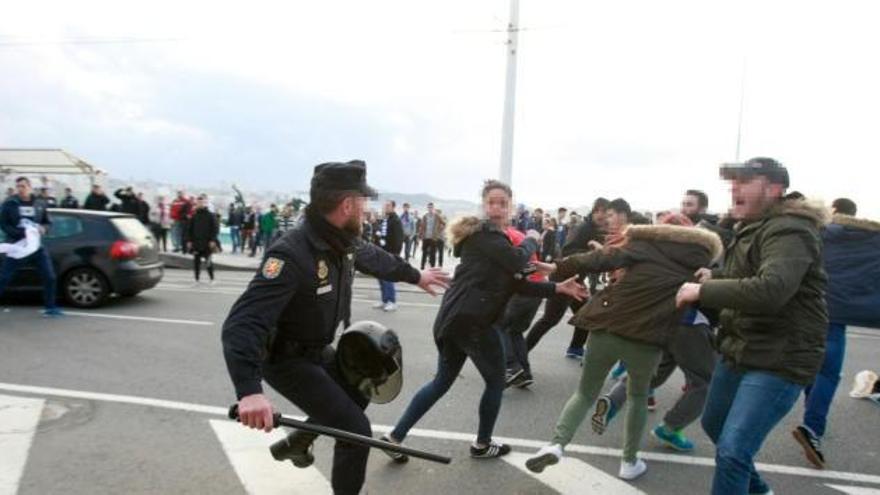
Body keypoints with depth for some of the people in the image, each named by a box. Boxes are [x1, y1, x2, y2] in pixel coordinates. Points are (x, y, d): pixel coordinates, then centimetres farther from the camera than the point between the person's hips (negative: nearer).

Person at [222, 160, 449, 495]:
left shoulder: (344, 242, -6)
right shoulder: (292, 255, -34)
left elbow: (375, 258, 17)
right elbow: (243, 323, -40)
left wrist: (415, 276, 31)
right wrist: (249, 390, -53)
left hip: (318, 352, 9)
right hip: (286, 360, -9)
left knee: (361, 390, 27)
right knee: (356, 430, -9)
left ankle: (298, 440, 45)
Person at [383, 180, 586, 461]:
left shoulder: (496, 238, 22)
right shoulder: (485, 232, -7)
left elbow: (517, 283, 15)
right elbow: (517, 261, -18)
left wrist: (558, 288, 9)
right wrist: (532, 240, 2)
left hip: (454, 317, 10)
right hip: (472, 320, -10)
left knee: (442, 381, 19)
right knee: (496, 382, 12)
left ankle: (395, 436, 21)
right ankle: (482, 445, 29)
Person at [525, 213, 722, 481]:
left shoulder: (645, 244, 7)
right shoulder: (699, 260, 12)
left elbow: (603, 259, -4)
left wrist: (559, 267, -2)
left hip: (606, 329, 0)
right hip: (647, 340, 0)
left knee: (585, 393, 19)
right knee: (638, 396, 29)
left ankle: (556, 443, -1)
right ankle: (629, 462, 32)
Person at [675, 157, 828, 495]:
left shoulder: (788, 231, -20)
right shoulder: (752, 227, 12)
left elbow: (770, 290, -37)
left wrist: (702, 291, -27)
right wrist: (715, 277, 7)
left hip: (779, 360, -10)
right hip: (739, 350, 10)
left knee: (731, 451, -14)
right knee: (714, 425, 25)